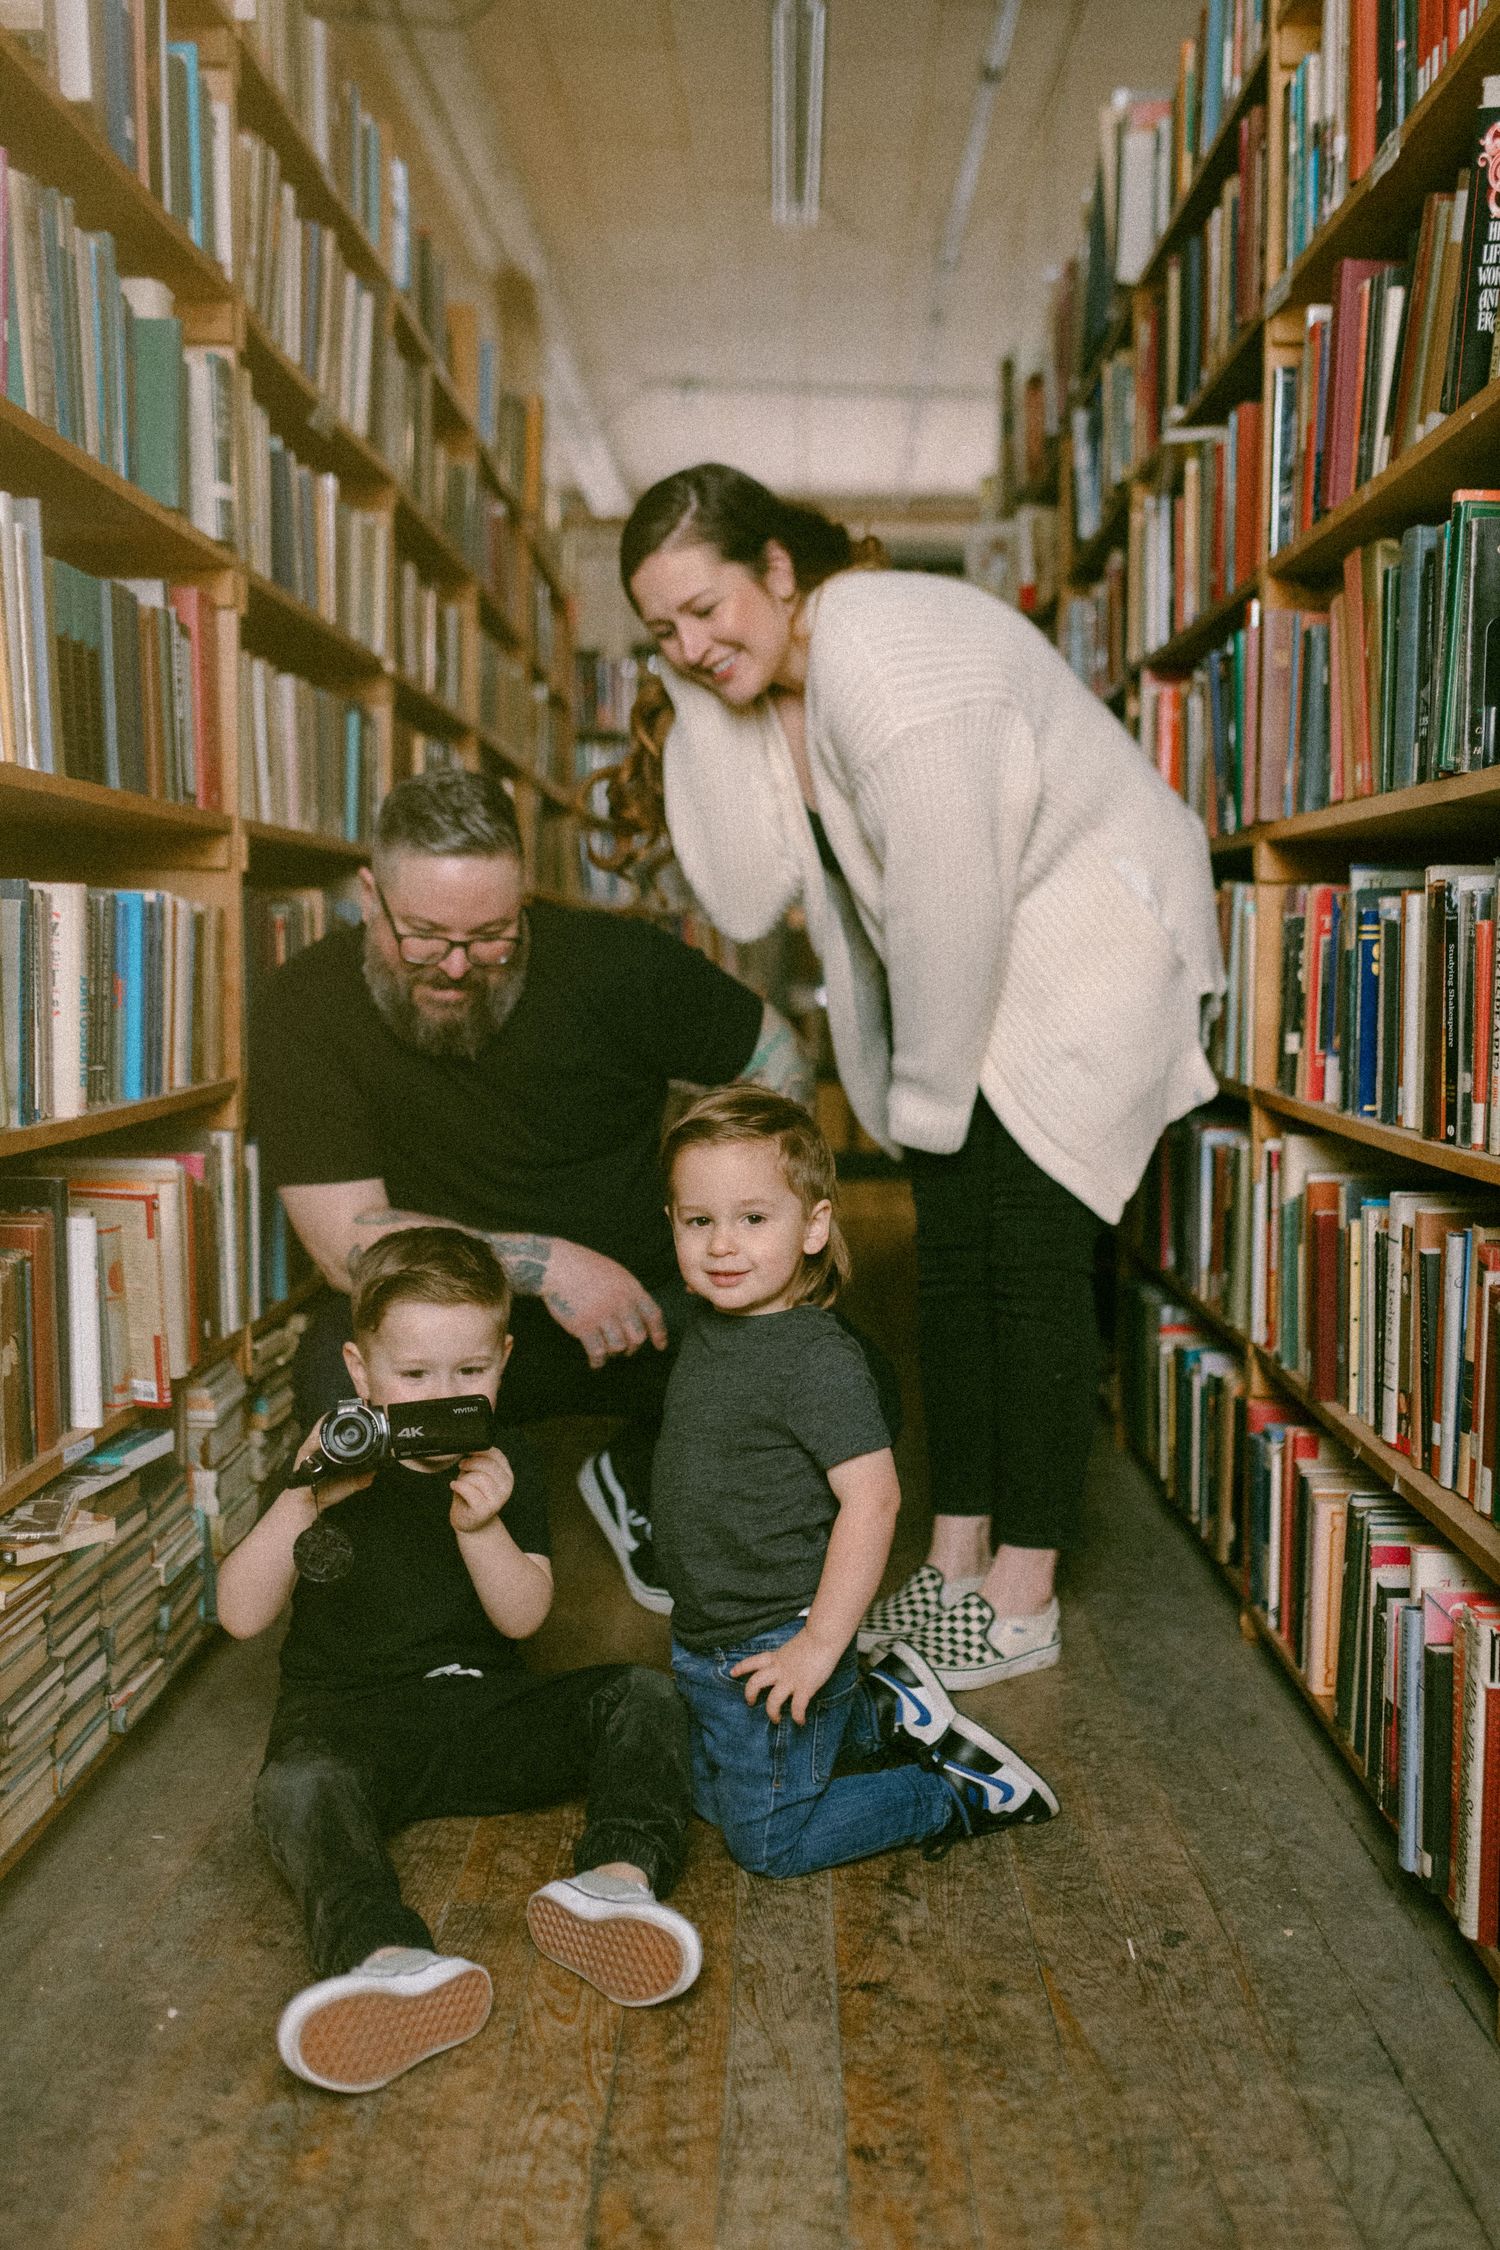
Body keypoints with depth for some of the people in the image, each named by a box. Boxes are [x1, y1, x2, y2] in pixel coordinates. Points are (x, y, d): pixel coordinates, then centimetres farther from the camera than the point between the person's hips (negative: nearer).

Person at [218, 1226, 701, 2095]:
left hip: (486, 1709, 3)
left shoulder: (506, 1467, 7)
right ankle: (393, 1963, -62)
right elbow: (241, 1616, -5)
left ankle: (618, 1878, -42)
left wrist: (480, 1526, -22)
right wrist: (302, 1503, -20)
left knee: (642, 1695, -17)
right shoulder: (331, 1467, 3)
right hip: (352, 1713, -2)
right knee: (299, 1784, -35)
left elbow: (524, 1618, -3)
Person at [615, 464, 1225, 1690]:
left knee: (1030, 1257, -9)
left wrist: (926, 1097, -16)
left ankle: (1024, 1599, 2)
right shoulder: (755, 688, 1)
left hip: (1089, 954, -8)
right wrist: (695, 716, -14)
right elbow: (750, 899, -9)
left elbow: (950, 903, -27)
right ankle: (956, 1563, 16)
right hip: (968, 974, 9)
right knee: (951, 1253, 6)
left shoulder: (887, 659, -27)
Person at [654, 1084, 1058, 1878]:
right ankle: (886, 1711, 30)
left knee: (767, 1841, 5)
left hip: (775, 1648, -9)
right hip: (702, 1641, 9)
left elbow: (872, 1497, -29)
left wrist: (820, 1644, -27)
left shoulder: (816, 1359, -26)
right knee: (711, 1796, 26)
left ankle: (966, 1795, 17)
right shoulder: (707, 1323, 1)